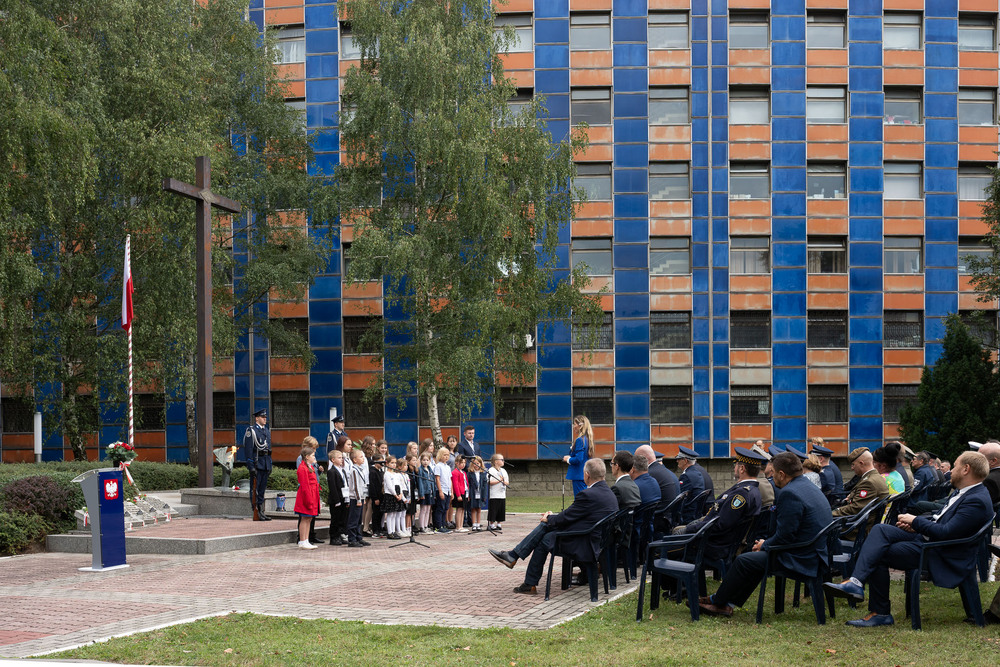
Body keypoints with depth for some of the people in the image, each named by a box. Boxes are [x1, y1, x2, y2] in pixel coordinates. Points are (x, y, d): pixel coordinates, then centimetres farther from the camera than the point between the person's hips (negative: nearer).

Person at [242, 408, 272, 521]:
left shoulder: (267, 431, 17)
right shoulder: (251, 431, -7)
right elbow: (248, 449, -12)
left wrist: (270, 465, 18)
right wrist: (251, 466, -17)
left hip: (265, 464, 8)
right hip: (256, 463, -8)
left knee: (262, 489, 10)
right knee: (255, 489, -5)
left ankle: (261, 512, 15)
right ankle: (255, 514, -4)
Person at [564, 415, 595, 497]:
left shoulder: (580, 440, -17)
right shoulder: (587, 439, 11)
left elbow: (578, 459, -23)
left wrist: (568, 459, -5)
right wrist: (570, 457, 13)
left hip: (579, 475, -10)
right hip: (586, 475, 10)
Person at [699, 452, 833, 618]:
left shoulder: (789, 493, -21)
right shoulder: (810, 487, 12)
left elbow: (784, 536, -21)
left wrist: (764, 545, -2)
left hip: (800, 560, -10)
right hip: (816, 555, 10)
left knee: (743, 561, -2)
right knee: (757, 557, 21)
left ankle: (717, 601, 15)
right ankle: (729, 604, 21)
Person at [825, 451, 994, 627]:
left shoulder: (977, 501, -20)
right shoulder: (962, 493, 13)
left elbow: (946, 533, -26)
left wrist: (915, 521, -13)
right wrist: (915, 524, 5)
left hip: (942, 556, -10)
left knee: (877, 556, -14)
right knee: (880, 530, -8)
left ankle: (880, 613, -6)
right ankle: (856, 582, -18)